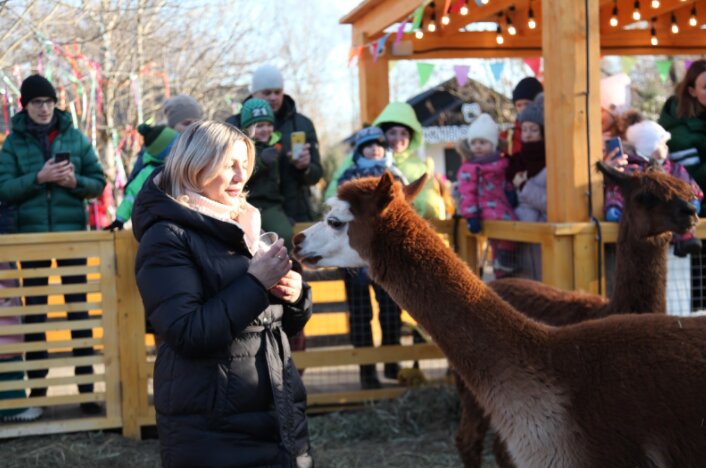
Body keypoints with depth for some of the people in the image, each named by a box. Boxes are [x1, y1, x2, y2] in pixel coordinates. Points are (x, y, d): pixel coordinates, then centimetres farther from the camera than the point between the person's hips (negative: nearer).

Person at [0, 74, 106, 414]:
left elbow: (99, 182, 5)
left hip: (71, 233, 0)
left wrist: (75, 182, -15)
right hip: (32, 234, 0)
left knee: (79, 309, 1)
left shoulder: (75, 137, 4)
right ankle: (37, 386, 15)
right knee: (35, 310, 7)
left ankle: (87, 386, 6)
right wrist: (38, 177, -18)